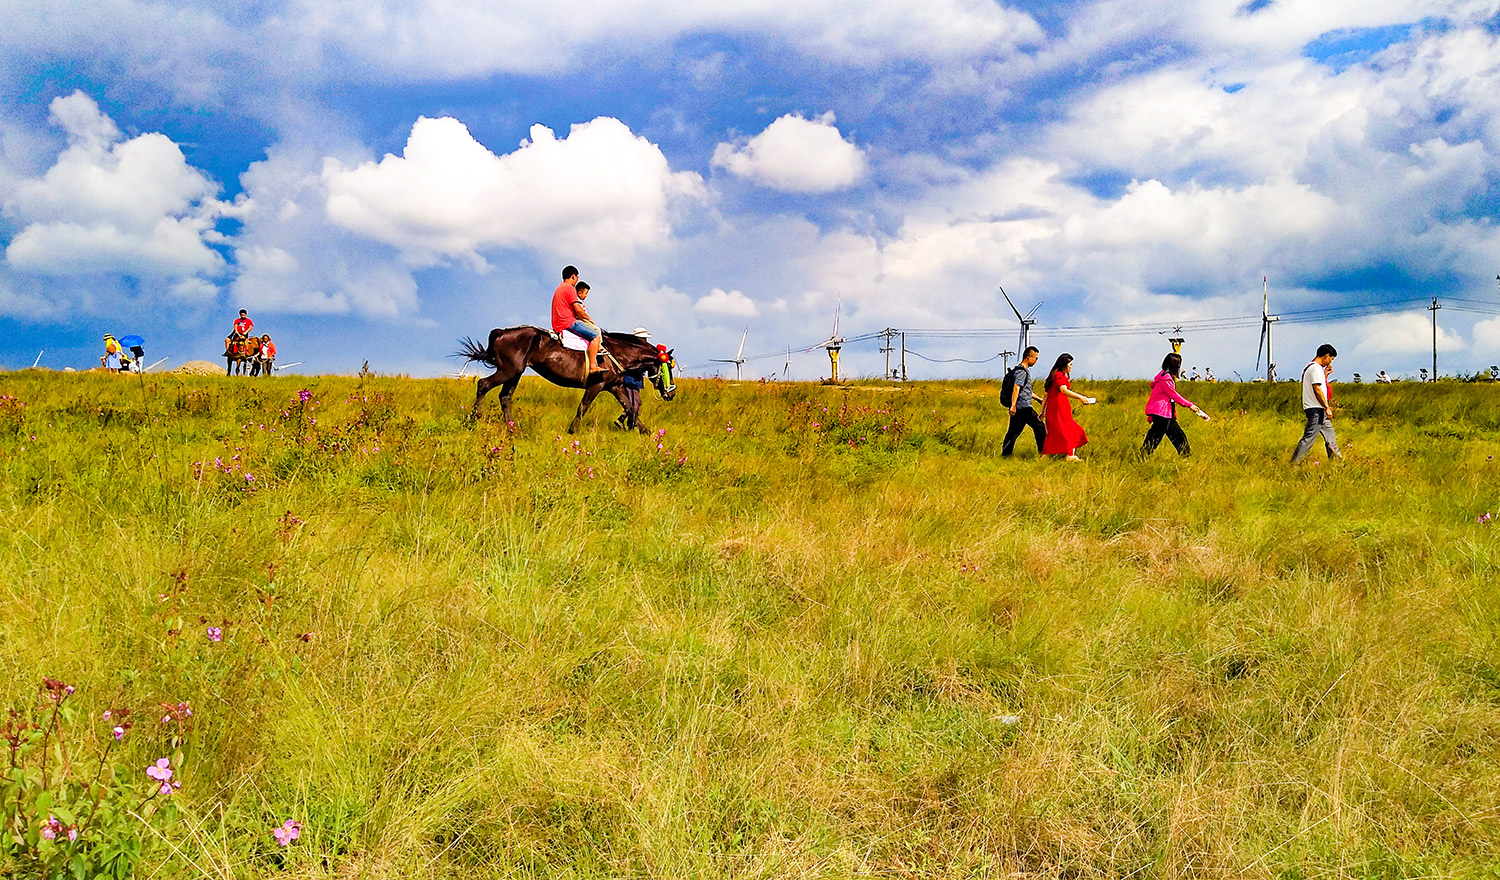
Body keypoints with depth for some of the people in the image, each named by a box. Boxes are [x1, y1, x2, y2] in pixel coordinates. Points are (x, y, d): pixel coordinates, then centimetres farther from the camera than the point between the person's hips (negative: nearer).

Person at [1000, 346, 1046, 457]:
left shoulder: (1024, 370, 21)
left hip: (1017, 408, 10)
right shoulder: (1021, 371, -12)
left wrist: (1039, 399, 36)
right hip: (1023, 407, -10)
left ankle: (1005, 454, 8)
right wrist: (1013, 405, -32)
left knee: (1013, 431, 9)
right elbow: (1016, 388, -23)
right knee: (1040, 427, 0)